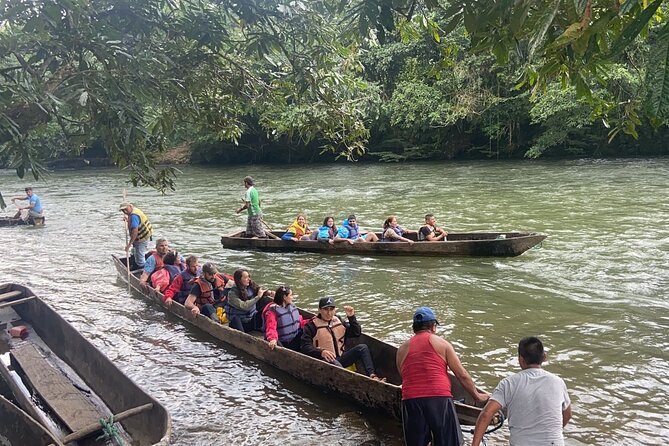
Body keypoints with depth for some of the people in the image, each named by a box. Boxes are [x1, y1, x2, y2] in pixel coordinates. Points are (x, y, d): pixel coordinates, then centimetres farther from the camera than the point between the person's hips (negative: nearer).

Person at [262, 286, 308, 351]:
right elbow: (271, 328, -24)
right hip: (281, 343, -6)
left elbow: (299, 322, 19)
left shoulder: (291, 307, 11)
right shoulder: (272, 311, -12)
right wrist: (272, 339, -44)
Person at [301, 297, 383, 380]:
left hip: (340, 358, 6)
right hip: (325, 360, -5)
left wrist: (351, 317, 0)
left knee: (363, 348, -12)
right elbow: (305, 347, -13)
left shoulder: (338, 321, 15)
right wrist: (321, 352, -30)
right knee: (333, 362, -39)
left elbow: (357, 333, 14)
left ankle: (372, 376, -28)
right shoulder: (312, 326, -3)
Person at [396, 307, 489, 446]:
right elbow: (462, 376, 6)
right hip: (439, 399, -2)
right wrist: (477, 396, 18)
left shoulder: (402, 349, 13)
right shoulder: (442, 343, 6)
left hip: (410, 400, 3)